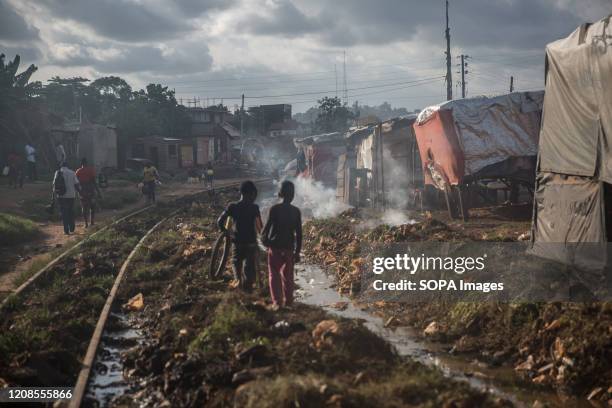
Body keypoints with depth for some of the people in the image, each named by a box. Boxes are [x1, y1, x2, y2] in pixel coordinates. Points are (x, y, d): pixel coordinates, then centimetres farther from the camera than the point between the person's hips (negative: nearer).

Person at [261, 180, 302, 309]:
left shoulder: (275, 209, -10)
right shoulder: (296, 211, -1)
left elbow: (267, 226, -10)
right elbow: (299, 233, 1)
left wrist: (264, 239, 11)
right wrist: (297, 251, 9)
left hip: (275, 246, -2)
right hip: (289, 247, 3)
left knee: (274, 274, 6)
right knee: (288, 275, 13)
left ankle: (277, 302, 1)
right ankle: (288, 302, 16)